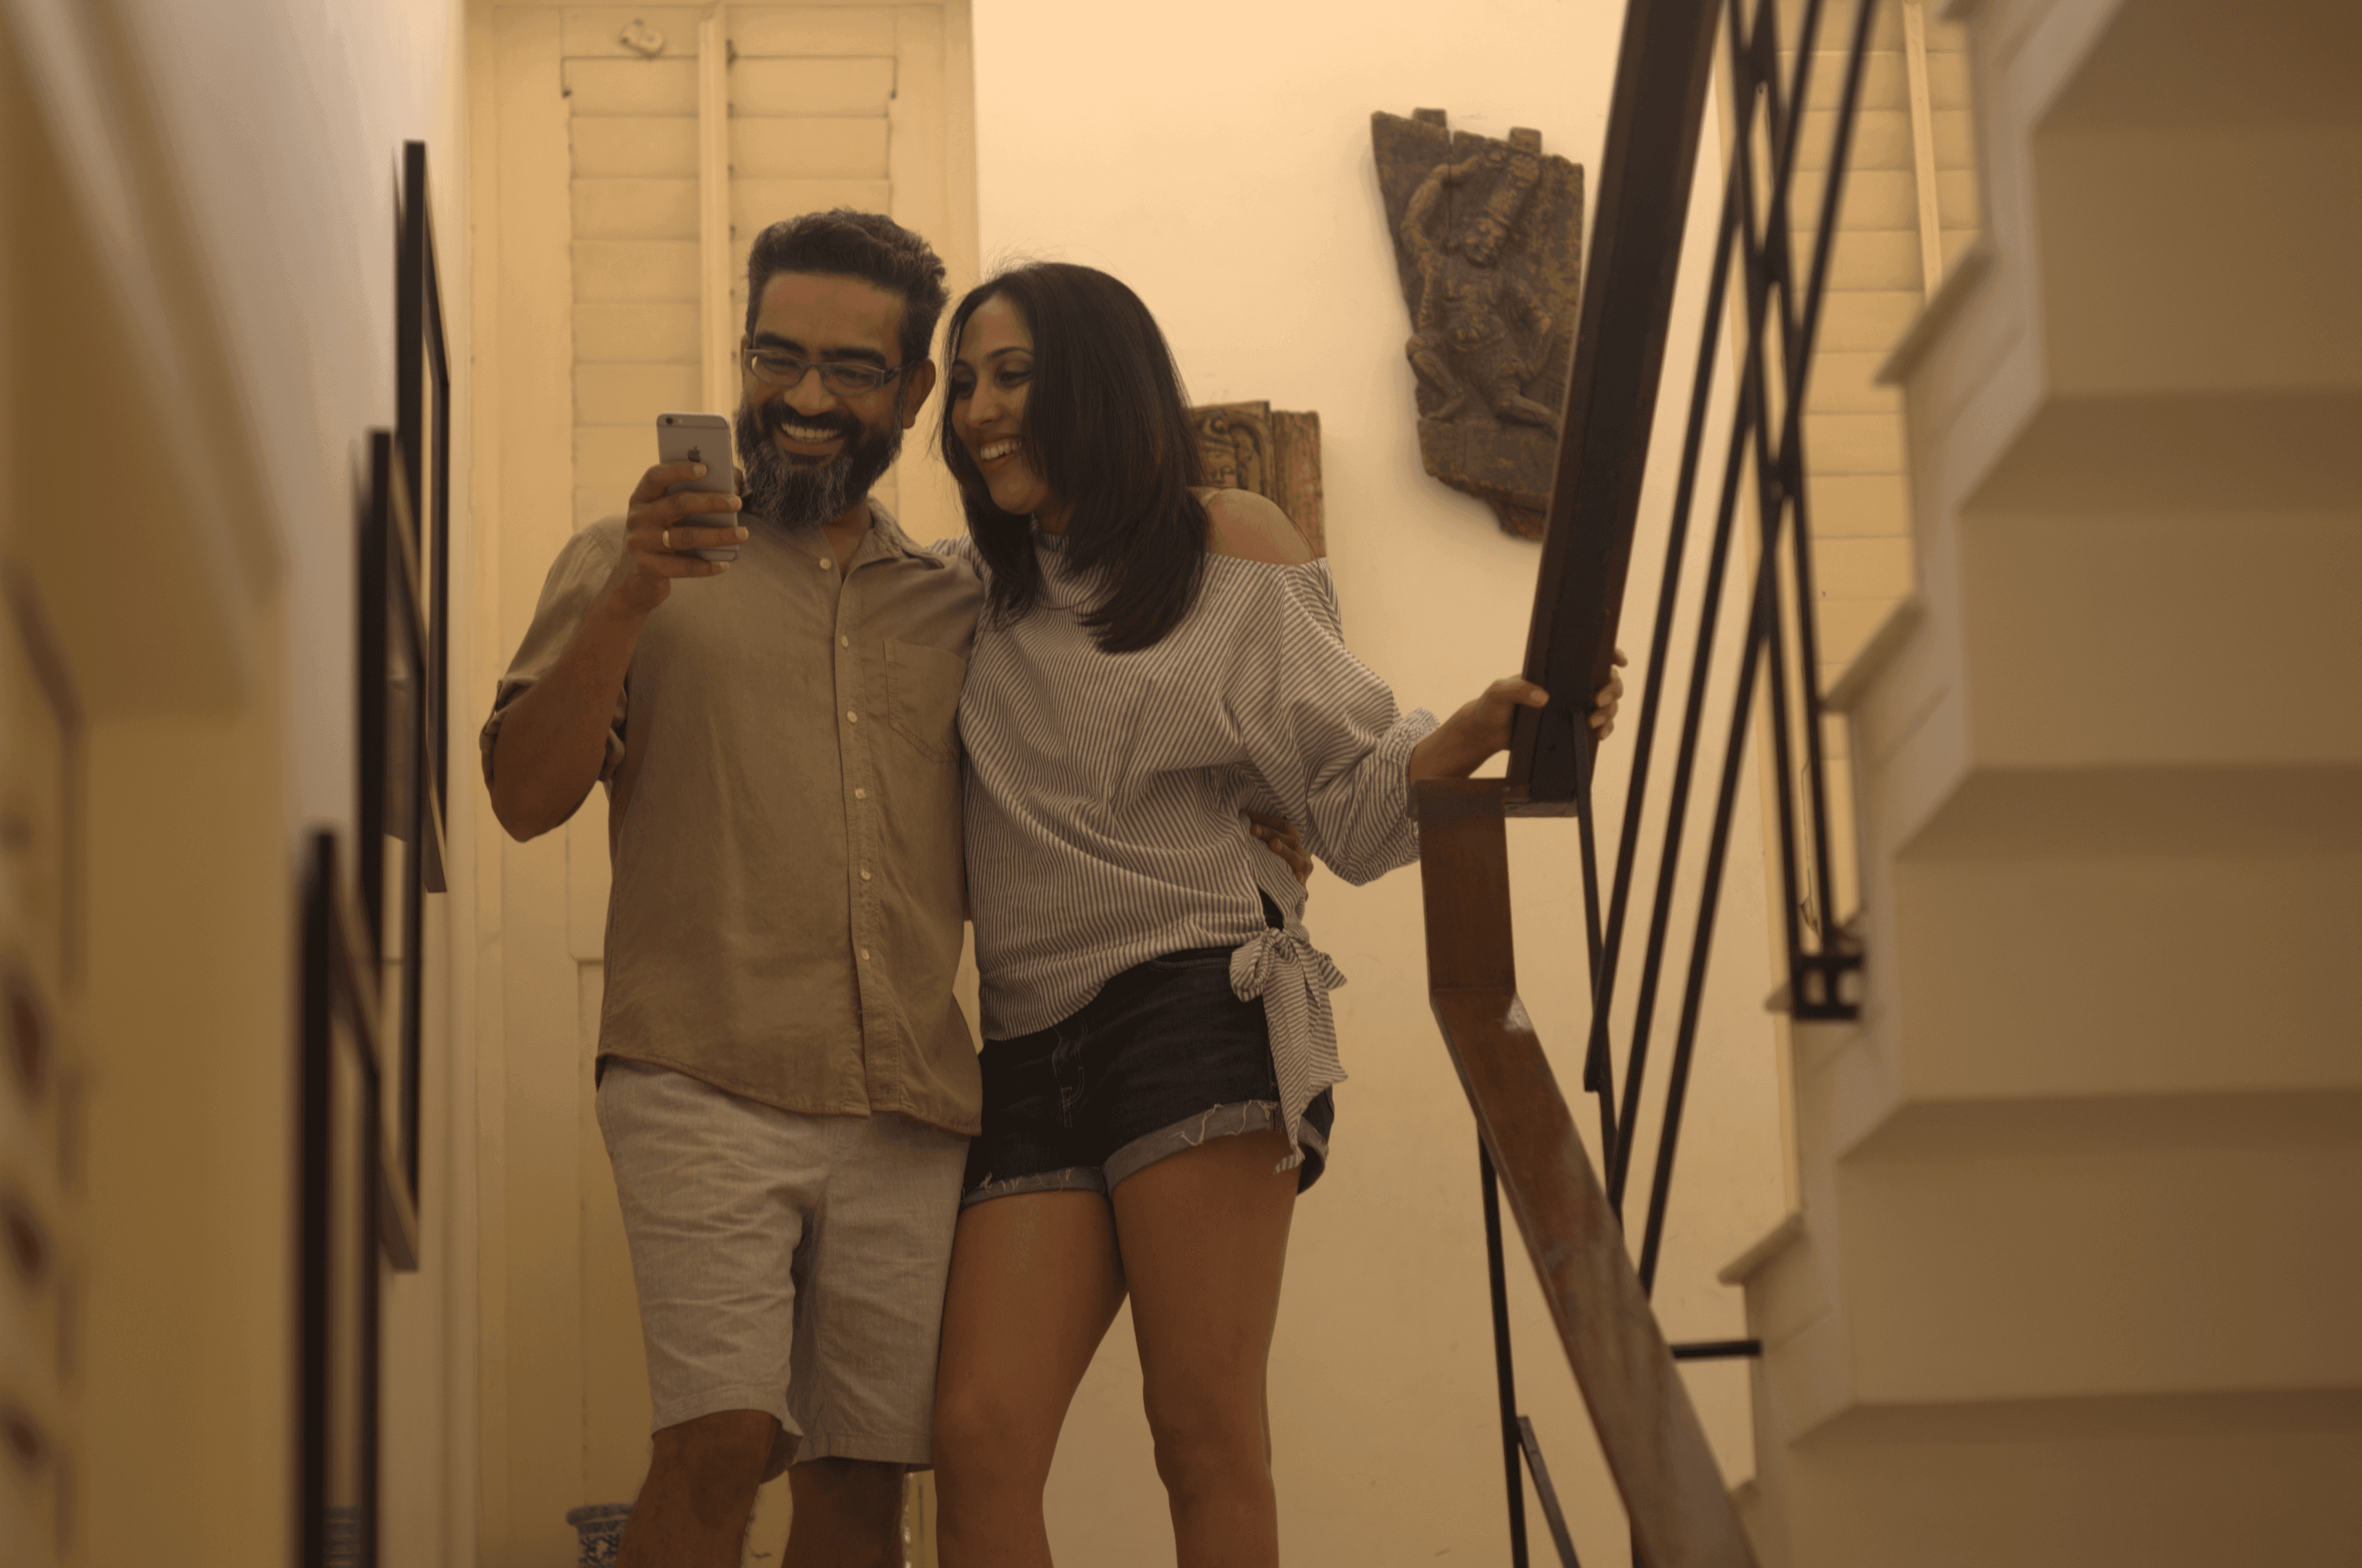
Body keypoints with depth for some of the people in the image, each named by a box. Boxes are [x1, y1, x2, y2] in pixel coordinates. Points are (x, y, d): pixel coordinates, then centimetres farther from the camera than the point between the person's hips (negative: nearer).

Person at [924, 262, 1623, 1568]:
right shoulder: (965, 591, 20)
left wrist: (1487, 723, -14)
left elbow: (1349, 794, 3)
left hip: (1195, 1006, -4)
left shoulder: (1228, 551, 8)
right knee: (975, 1435, -11)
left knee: (1206, 1432, -12)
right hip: (1032, 1051, 4)